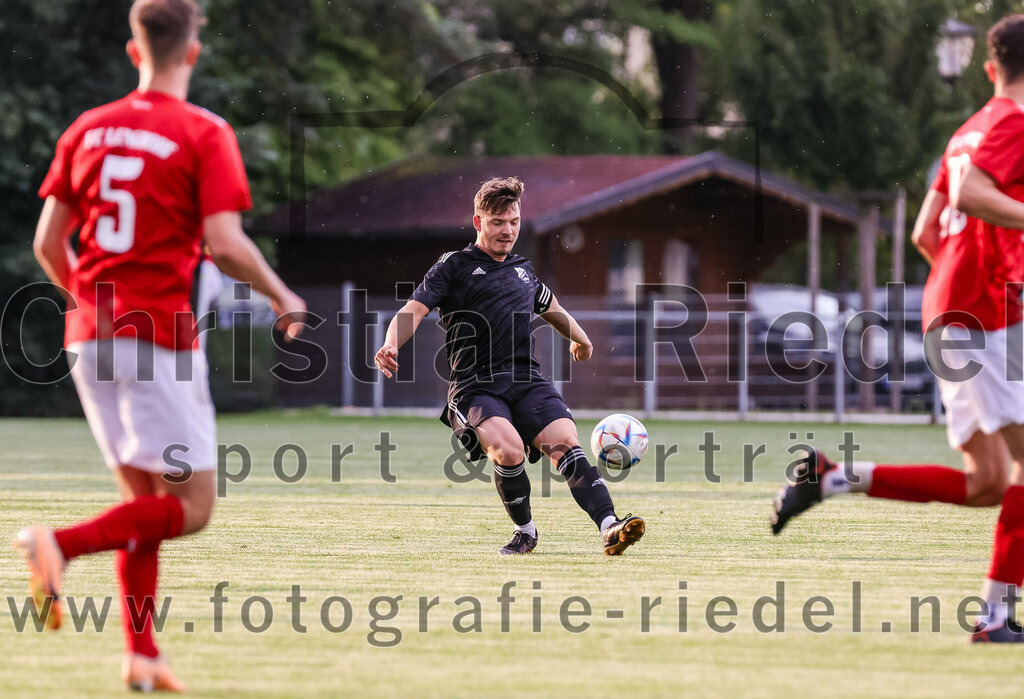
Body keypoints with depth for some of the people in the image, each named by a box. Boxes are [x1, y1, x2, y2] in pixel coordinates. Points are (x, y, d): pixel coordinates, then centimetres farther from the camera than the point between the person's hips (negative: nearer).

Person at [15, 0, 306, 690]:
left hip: (90, 336, 7)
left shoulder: (87, 130, 11)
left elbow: (48, 243, 10)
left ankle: (142, 655, 9)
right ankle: (61, 545, -22)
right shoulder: (204, 134, -5)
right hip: (159, 337, -7)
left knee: (144, 497, 16)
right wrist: (283, 297, 2)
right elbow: (224, 242, -15)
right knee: (191, 506, -2)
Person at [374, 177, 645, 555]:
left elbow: (553, 309, 44)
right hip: (474, 387, -4)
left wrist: (581, 340, 59)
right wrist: (390, 346, -24)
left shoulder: (523, 270, 23)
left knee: (566, 444, -22)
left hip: (527, 382, 4)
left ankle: (609, 527, -35)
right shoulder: (454, 266, 7)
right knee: (509, 450, -30)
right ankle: (525, 531, -5)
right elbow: (414, 310, -4)